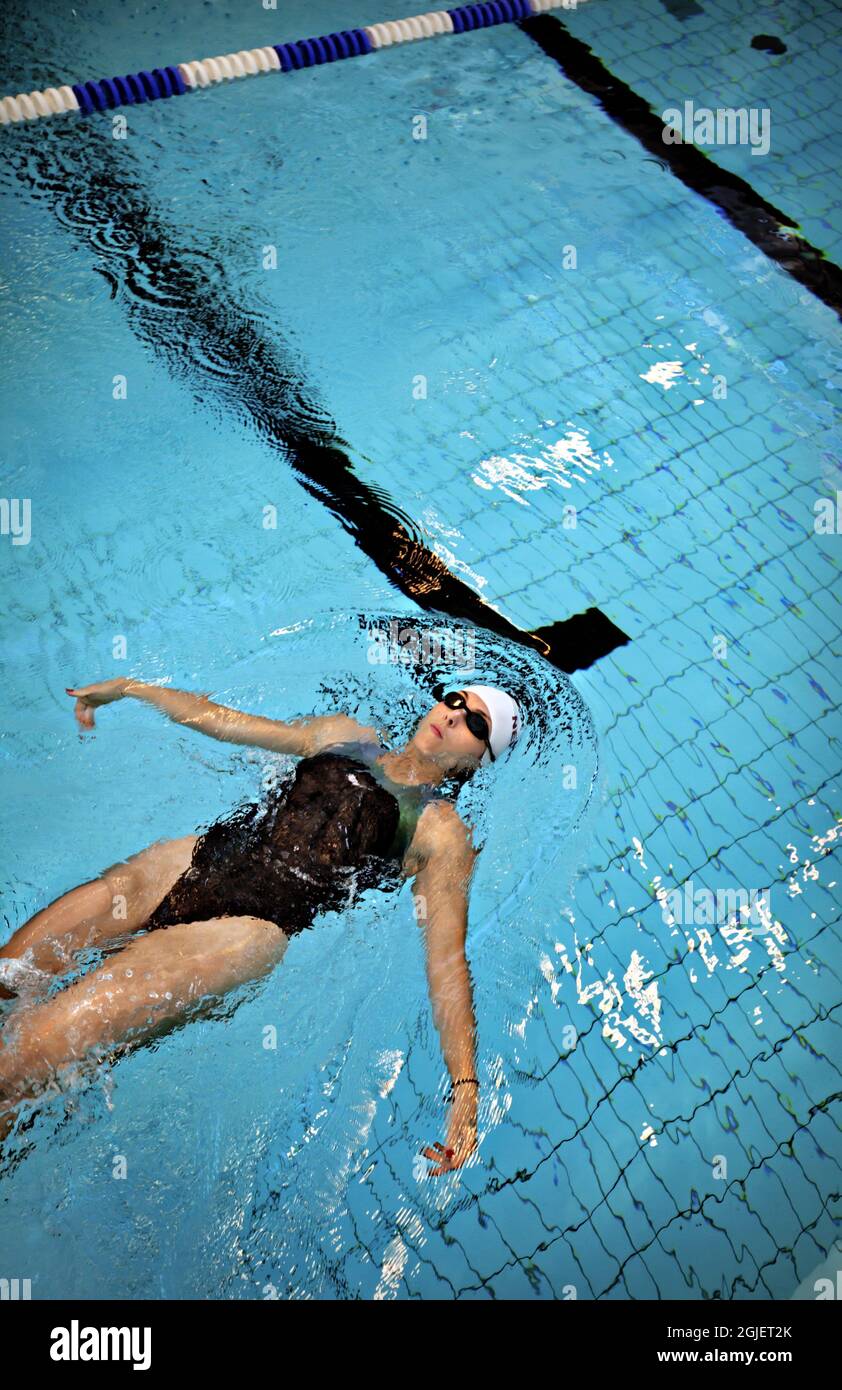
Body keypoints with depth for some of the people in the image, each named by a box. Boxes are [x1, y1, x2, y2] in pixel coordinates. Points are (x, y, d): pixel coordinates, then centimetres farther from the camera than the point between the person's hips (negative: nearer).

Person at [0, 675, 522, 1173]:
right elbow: (224, 720, 25)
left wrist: (466, 1085, -18)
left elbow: (448, 960, -6)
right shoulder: (345, 735, 17)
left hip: (253, 928, -5)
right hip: (192, 861, 6)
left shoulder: (442, 832, 3)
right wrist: (128, 687, 24)